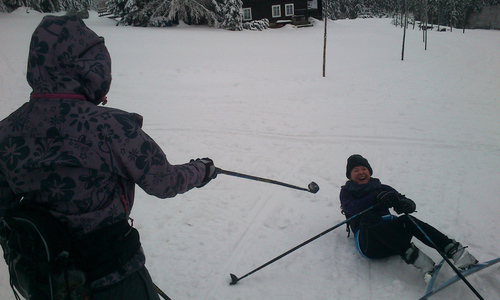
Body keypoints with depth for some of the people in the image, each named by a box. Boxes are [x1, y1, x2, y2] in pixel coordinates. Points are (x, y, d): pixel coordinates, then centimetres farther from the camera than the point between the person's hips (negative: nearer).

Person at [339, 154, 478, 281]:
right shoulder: (347, 191, 18)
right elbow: (350, 207, -7)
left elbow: (410, 204, 12)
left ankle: (455, 251, -41)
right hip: (367, 242, -3)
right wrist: (376, 197, -21)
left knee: (406, 220, -28)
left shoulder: (382, 188, 25)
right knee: (368, 217, -35)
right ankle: (416, 257, -46)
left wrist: (405, 205, -15)